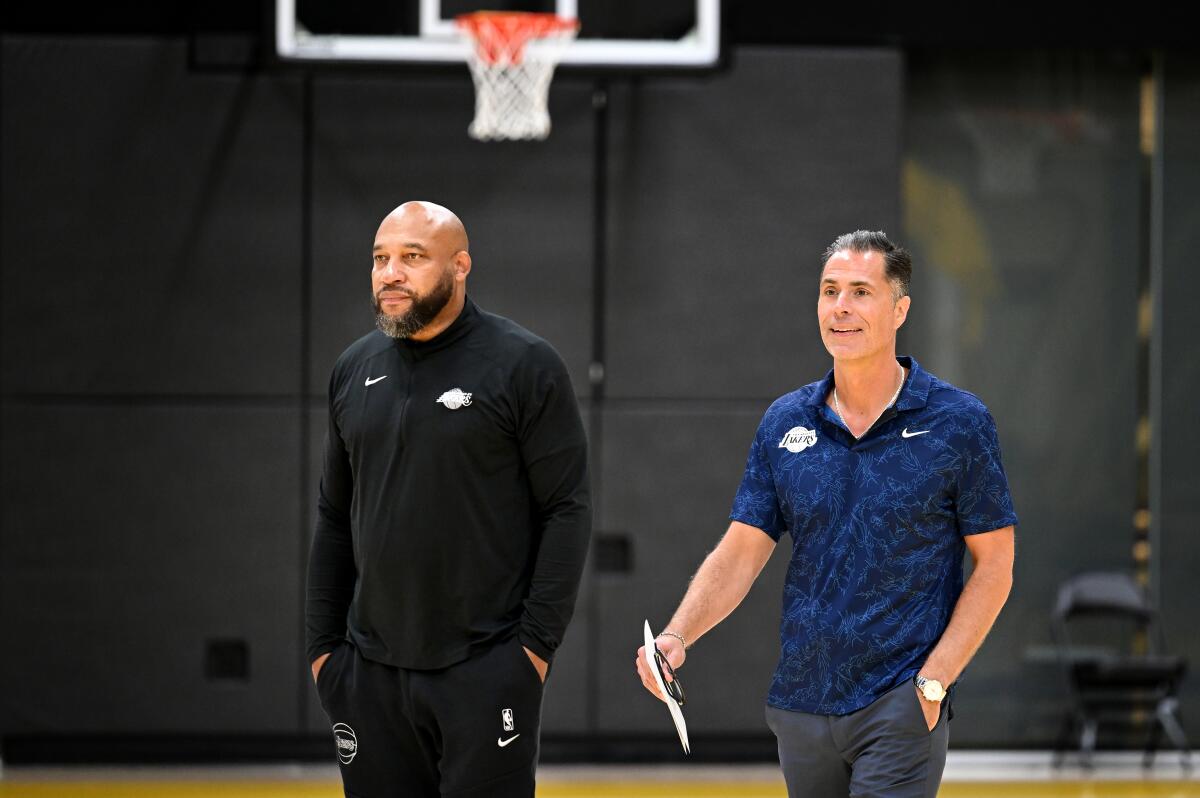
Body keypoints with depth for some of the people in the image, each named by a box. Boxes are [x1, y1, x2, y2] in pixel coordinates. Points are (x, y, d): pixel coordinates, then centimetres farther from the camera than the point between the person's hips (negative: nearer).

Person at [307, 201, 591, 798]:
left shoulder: (524, 366, -5)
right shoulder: (355, 370, 11)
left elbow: (567, 510, -7)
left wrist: (538, 641, -12)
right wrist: (322, 644, 11)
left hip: (486, 673, -5)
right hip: (372, 675, 5)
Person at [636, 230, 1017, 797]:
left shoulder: (957, 422, -3)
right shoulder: (784, 422, 7)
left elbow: (994, 566, -2)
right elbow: (739, 555, 7)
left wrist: (933, 681, -11)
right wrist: (676, 635, -11)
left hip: (900, 708, -4)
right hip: (802, 704, 5)